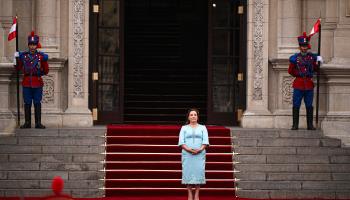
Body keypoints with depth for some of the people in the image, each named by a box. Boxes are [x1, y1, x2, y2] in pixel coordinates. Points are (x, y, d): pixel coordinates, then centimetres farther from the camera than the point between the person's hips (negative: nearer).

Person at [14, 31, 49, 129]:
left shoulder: (41, 56, 2)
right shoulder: (23, 55, 6)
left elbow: (46, 71, 1)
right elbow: (18, 68, 10)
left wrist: (44, 61, -15)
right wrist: (17, 59, -5)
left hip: (37, 83, -1)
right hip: (26, 83, 1)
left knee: (37, 103, 1)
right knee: (27, 103, 4)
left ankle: (38, 123, 5)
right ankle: (27, 123, 9)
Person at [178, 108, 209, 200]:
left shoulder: (202, 128, 12)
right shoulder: (184, 128, 11)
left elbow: (205, 141, 3)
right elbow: (181, 142, 2)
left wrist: (200, 149, -14)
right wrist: (189, 149, -15)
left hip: (199, 154, 0)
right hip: (187, 154, 0)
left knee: (199, 172, -6)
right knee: (188, 172, -4)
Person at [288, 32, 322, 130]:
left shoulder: (312, 57, 7)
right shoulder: (295, 58, 1)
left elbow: (316, 69, 13)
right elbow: (290, 71, 7)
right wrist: (298, 74, -3)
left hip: (309, 84, 2)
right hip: (298, 84, -2)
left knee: (309, 106, 4)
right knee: (296, 105, -1)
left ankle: (310, 125, 9)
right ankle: (295, 125, 4)